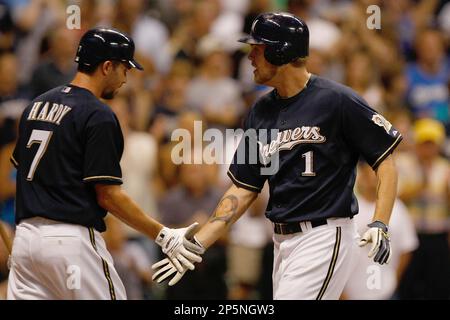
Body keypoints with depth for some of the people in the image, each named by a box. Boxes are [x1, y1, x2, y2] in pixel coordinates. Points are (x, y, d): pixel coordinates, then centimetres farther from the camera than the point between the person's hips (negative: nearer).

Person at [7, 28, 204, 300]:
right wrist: (163, 236, -10)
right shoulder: (98, 116, -10)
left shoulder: (37, 105, 14)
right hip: (72, 237, -7)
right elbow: (108, 195, -13)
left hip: (26, 235, 7)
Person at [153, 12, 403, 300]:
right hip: (282, 242, 7)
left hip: (325, 238, -7)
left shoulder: (337, 100, -10)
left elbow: (386, 160, -7)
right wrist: (196, 245, 5)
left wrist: (380, 225, -19)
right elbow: (243, 190, 13)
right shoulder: (261, 112, 11)